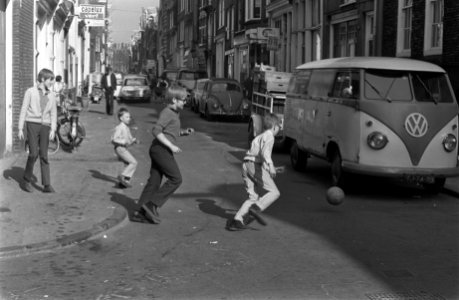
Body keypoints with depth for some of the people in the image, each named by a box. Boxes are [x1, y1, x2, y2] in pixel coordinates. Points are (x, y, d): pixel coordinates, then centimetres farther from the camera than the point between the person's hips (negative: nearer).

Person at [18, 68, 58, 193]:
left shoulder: (51, 96, 10)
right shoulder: (30, 92, 0)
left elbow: (53, 114, 10)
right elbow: (23, 110, 2)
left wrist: (53, 129, -3)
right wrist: (20, 128, -1)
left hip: (45, 126, 3)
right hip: (32, 125, -3)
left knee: (44, 155, 1)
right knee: (33, 153, -10)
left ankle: (47, 185, -1)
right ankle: (26, 181, 9)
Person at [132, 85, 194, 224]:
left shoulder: (175, 113, 19)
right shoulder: (167, 113, -12)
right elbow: (156, 130, -21)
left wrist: (184, 132, 13)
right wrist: (171, 146, -22)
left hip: (159, 150, 10)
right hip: (161, 149, -10)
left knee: (154, 181, 9)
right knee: (176, 179, -8)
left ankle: (141, 210, 11)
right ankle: (152, 204, -9)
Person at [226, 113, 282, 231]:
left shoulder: (259, 137, 29)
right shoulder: (269, 136, 1)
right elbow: (265, 151, -19)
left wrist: (272, 169, 39)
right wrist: (270, 166, -33)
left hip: (246, 165, 8)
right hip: (256, 165, -8)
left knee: (253, 197, 10)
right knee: (274, 192, -4)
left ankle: (237, 220, -2)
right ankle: (256, 208, -23)